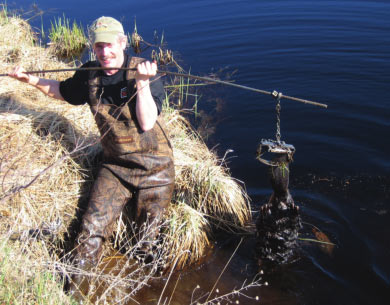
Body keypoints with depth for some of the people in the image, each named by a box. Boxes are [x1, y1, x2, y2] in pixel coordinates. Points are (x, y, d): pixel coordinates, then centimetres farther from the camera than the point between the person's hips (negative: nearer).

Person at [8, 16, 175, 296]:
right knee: (93, 227, -5)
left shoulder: (143, 71, -15)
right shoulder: (90, 74, 1)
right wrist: (31, 79, 10)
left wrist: (142, 82, -35)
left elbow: (147, 123, -25)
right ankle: (73, 287, 10)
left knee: (149, 238, 4)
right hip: (114, 165, 4)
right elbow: (63, 91, 22)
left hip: (154, 168, -3)